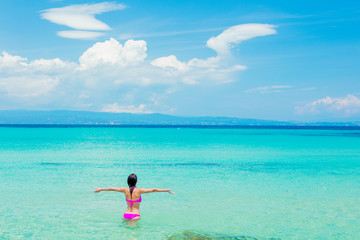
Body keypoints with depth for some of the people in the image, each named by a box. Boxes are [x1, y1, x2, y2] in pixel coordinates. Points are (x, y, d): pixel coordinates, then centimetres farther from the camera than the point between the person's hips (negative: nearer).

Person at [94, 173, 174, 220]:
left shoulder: (125, 190, 5)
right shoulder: (139, 190, -6)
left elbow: (112, 189, 17)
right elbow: (153, 190, -6)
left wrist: (100, 189, 31)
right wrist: (167, 190, 0)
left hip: (126, 214, 4)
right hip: (135, 215, -4)